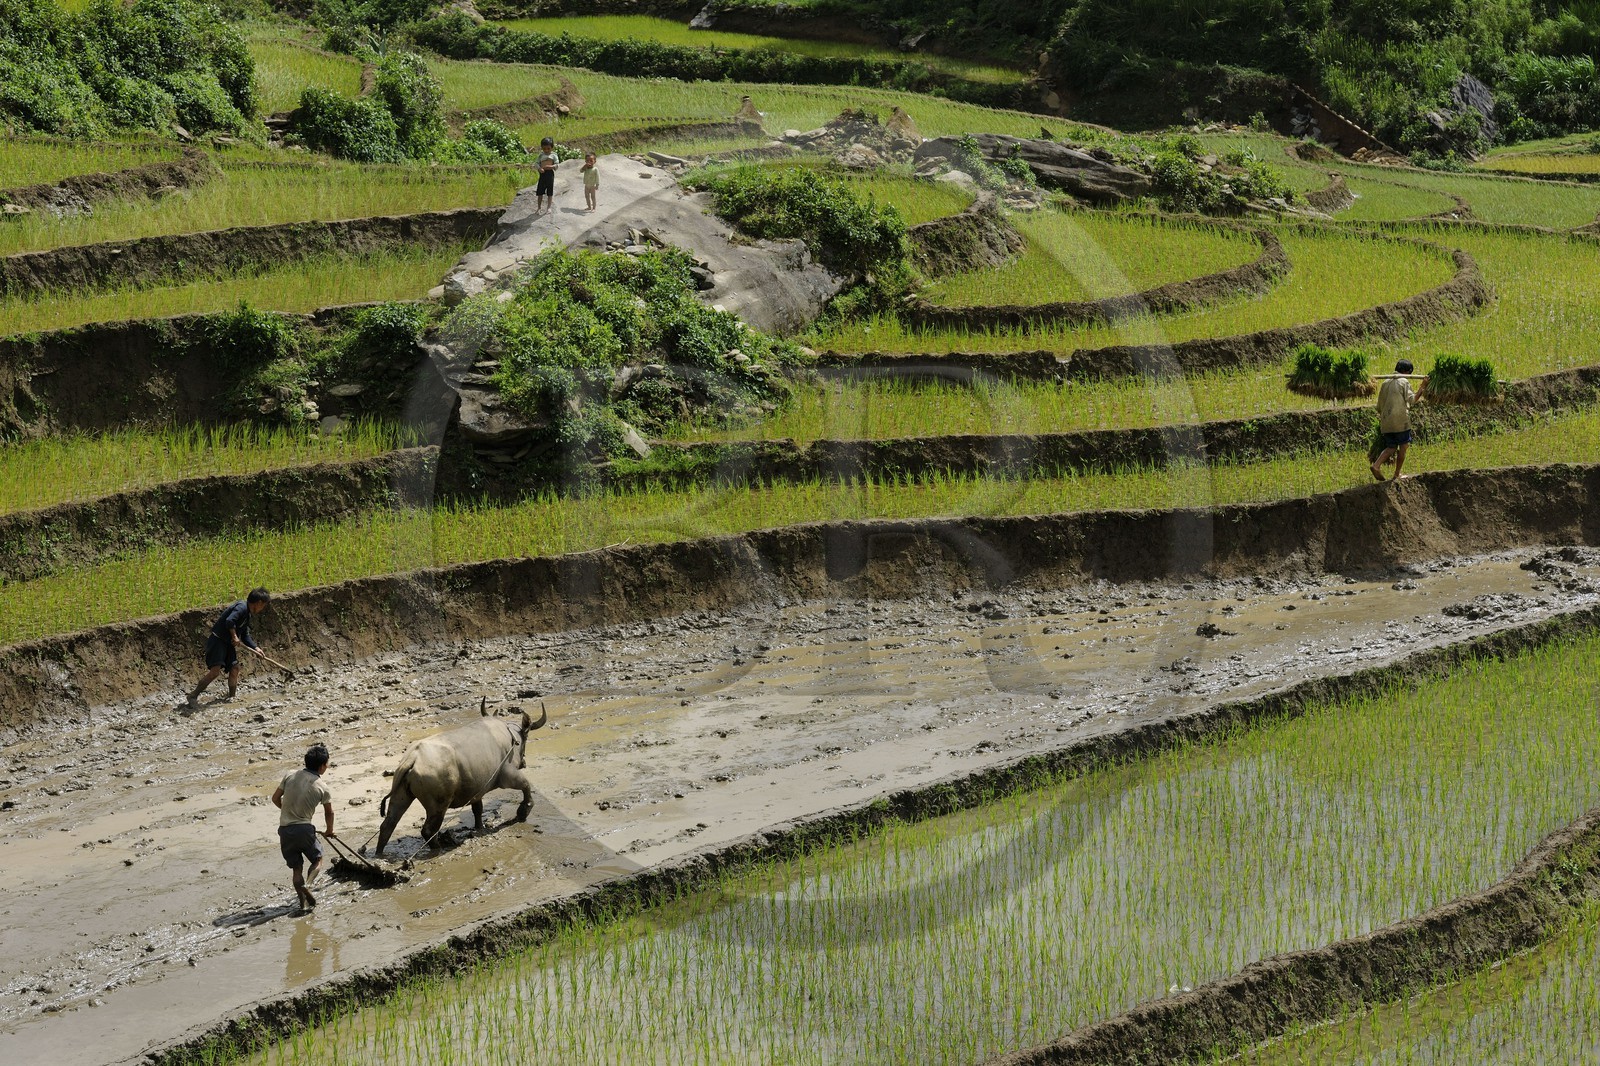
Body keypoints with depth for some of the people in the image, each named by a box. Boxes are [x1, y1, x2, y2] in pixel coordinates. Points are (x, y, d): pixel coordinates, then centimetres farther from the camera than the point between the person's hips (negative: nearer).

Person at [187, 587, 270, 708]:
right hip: (217, 641, -10)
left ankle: (232, 696, 23)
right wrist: (234, 636, -20)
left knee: (234, 668, 8)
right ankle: (193, 696, -12)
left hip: (228, 643, 10)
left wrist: (255, 648, 15)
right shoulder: (241, 607, -16)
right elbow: (229, 621, -31)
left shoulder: (248, 614, 15)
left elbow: (245, 635, 22)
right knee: (215, 670, -18)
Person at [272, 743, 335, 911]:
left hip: (285, 829, 3)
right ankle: (307, 884, -11)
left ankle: (303, 902, 11)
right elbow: (329, 812, 9)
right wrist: (330, 830, 29)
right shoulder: (322, 788, -5)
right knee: (317, 860, 16)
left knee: (296, 867, 14)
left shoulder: (290, 775, -2)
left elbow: (275, 799, 7)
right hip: (304, 829, -3)